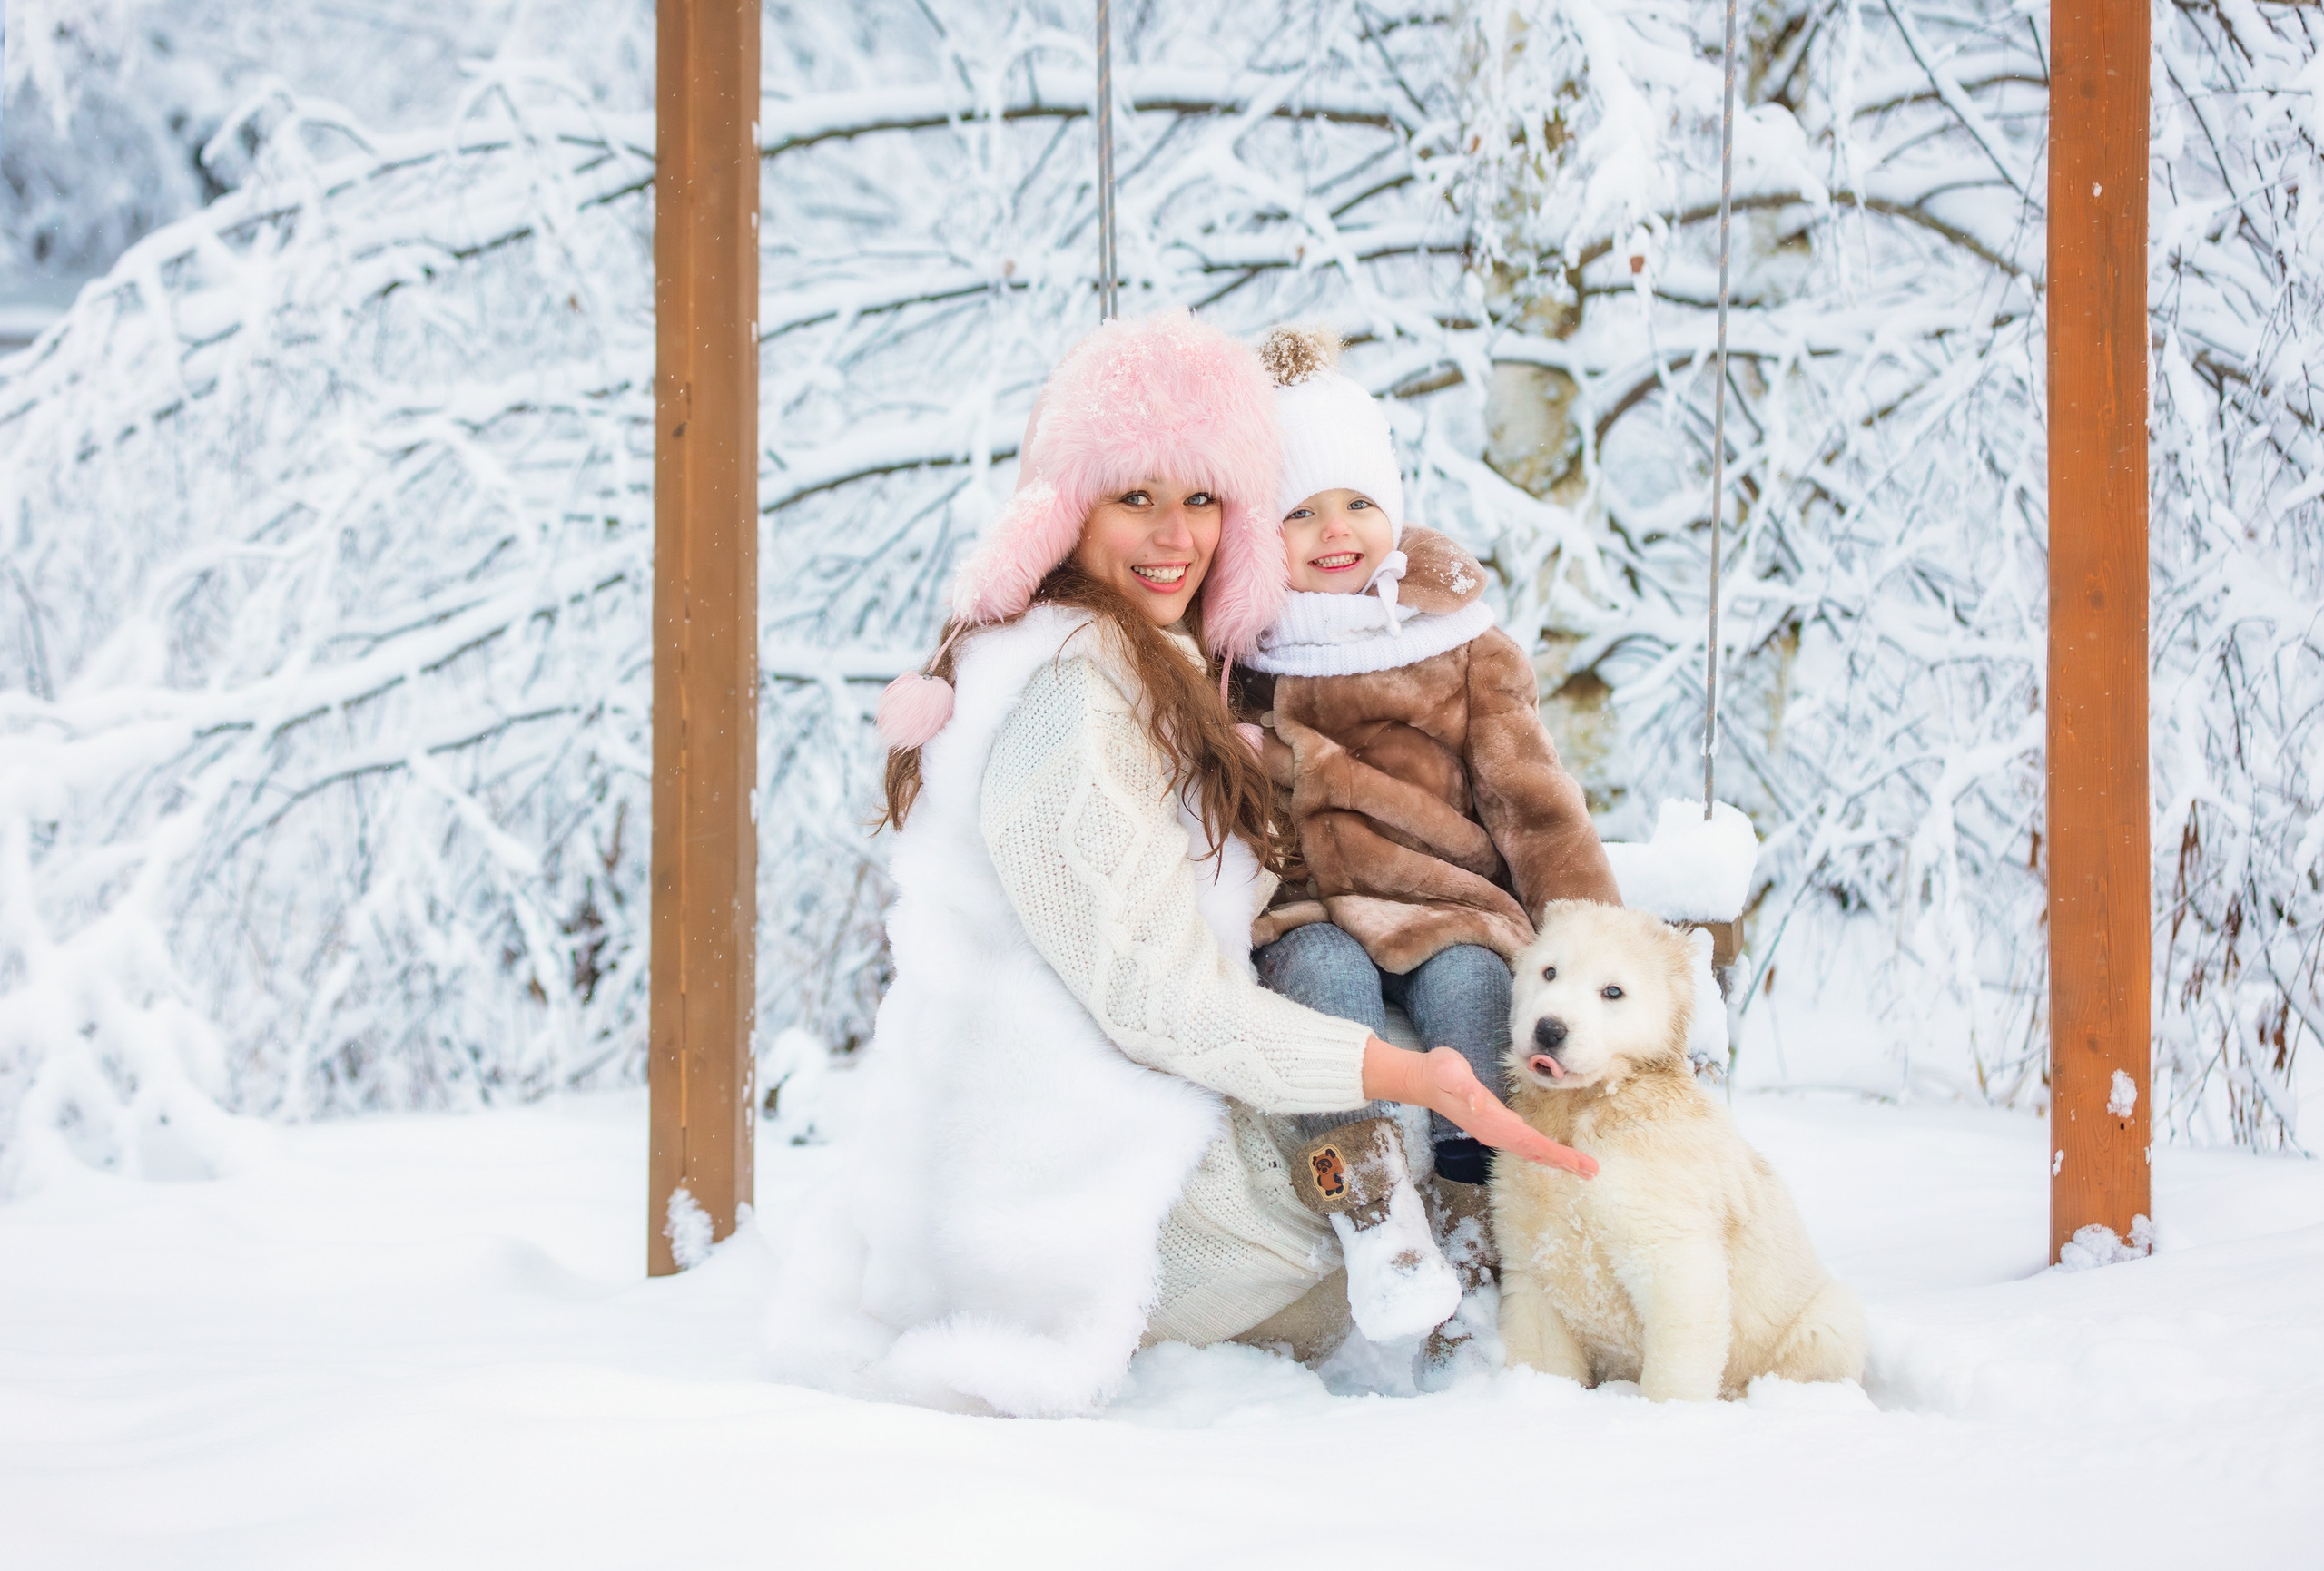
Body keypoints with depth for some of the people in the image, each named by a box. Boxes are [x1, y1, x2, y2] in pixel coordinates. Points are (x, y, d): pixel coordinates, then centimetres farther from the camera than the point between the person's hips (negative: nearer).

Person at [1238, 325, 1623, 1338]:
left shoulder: (1461, 648, 13)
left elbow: (1530, 799, 8)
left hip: (1448, 912, 1)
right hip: (1304, 918, -1)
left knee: (1467, 984, -33)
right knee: (1324, 971, -35)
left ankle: (1486, 1215, -33)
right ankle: (1375, 1217, -44)